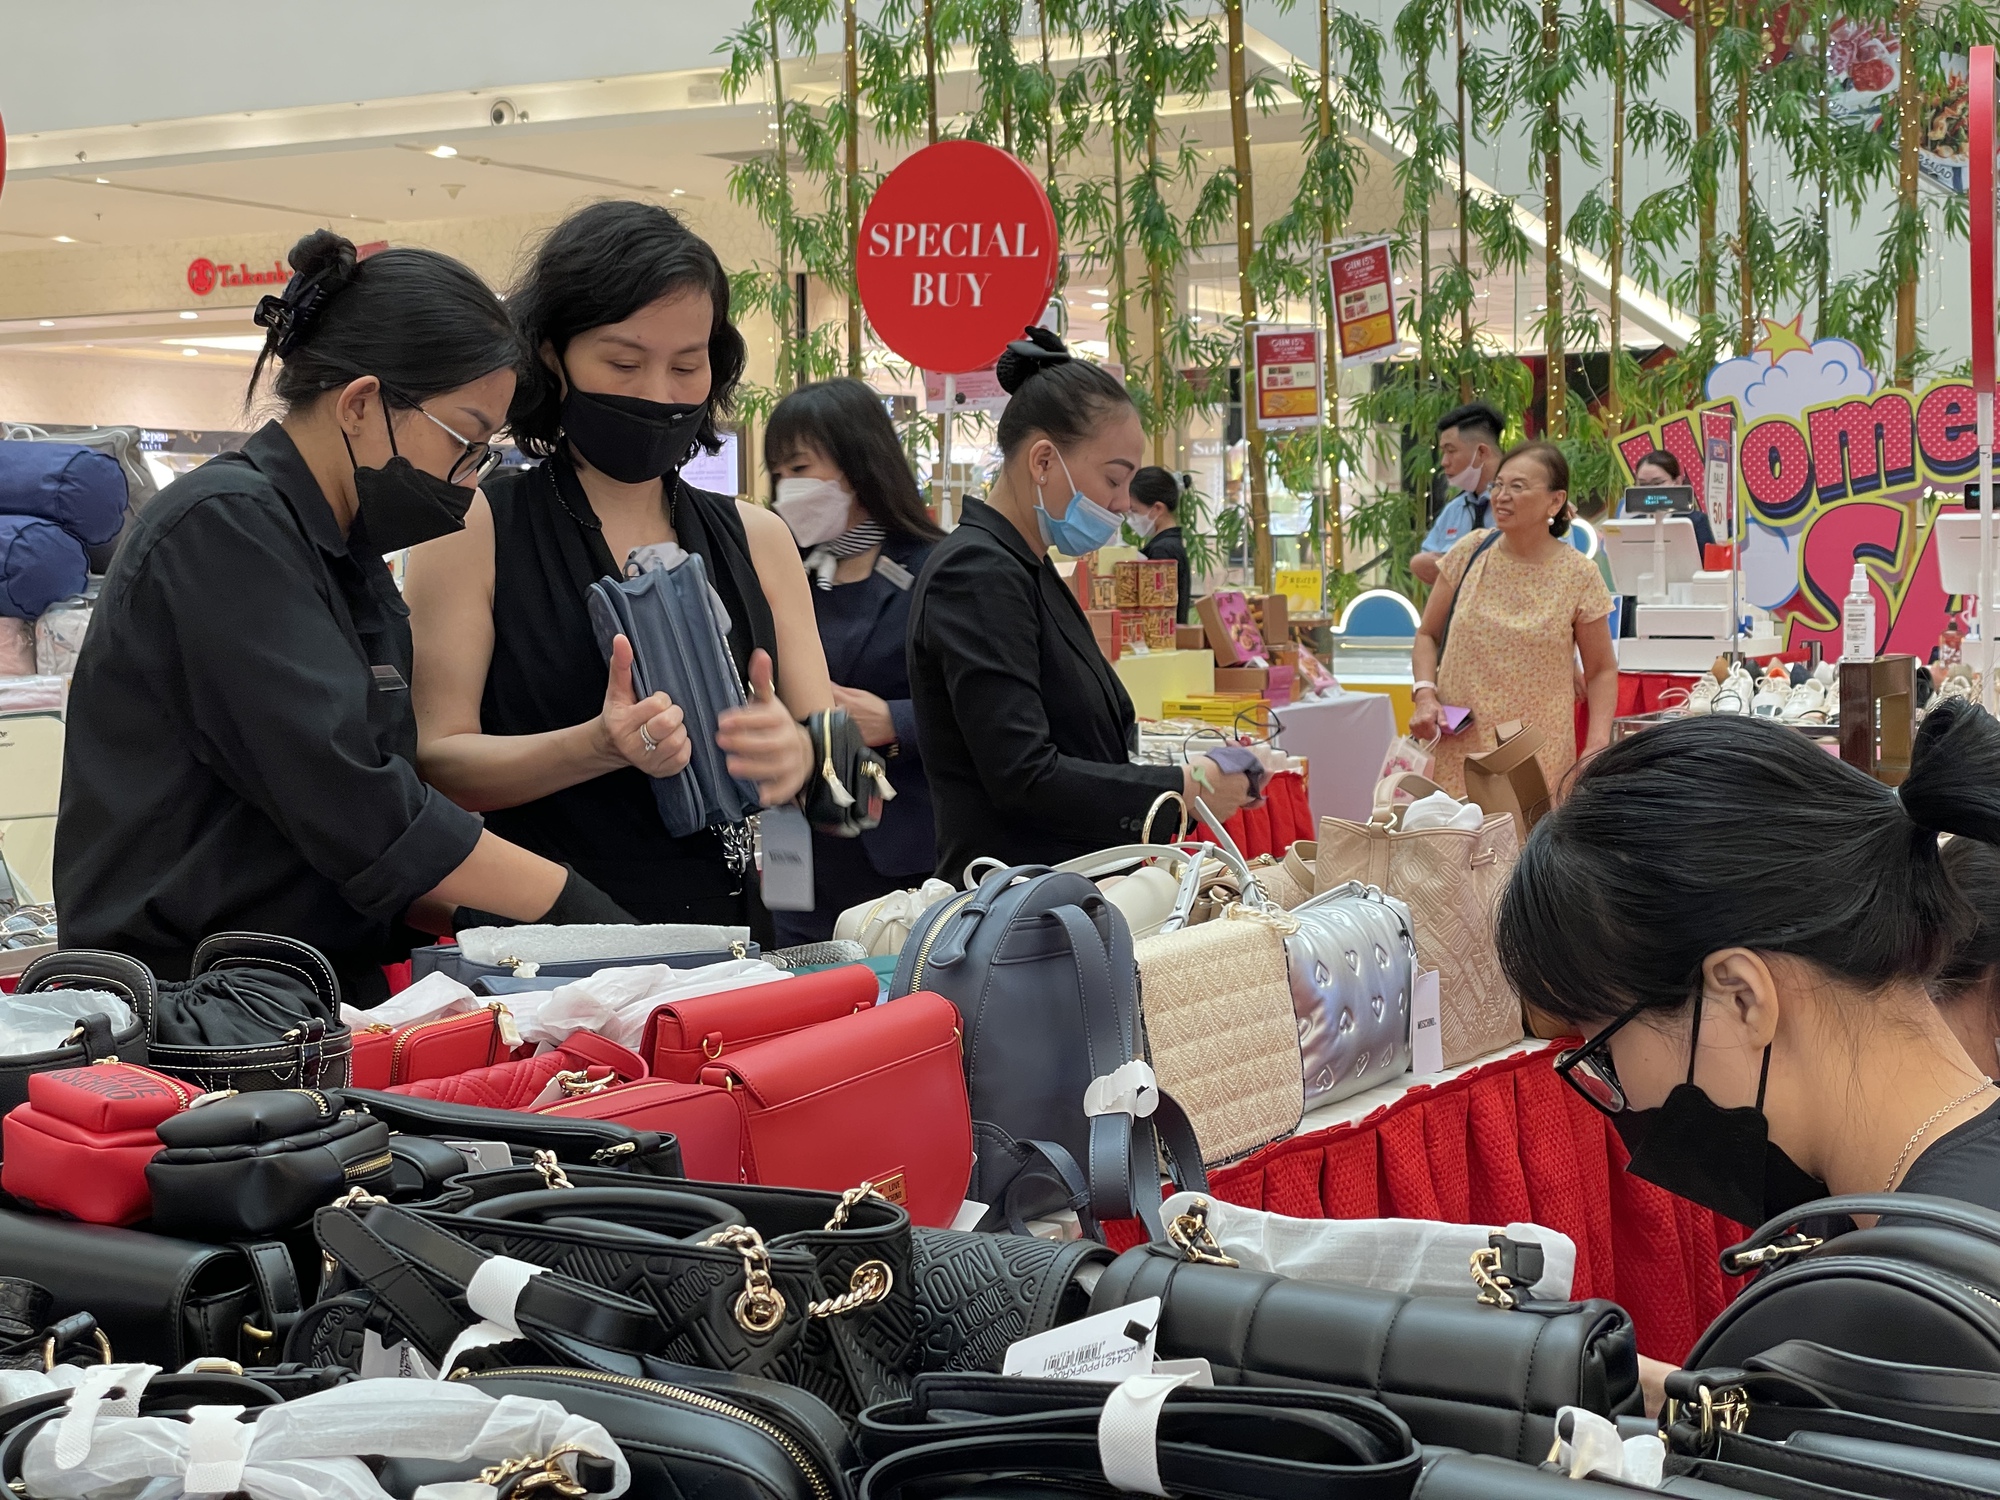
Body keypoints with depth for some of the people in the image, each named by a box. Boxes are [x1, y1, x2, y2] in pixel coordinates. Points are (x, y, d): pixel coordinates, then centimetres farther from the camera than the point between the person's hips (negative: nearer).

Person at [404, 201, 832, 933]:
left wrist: (798, 755, -12)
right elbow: (433, 762, -2)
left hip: (730, 949, 4)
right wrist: (599, 747, -18)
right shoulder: (472, 531, 5)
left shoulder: (756, 538, 16)